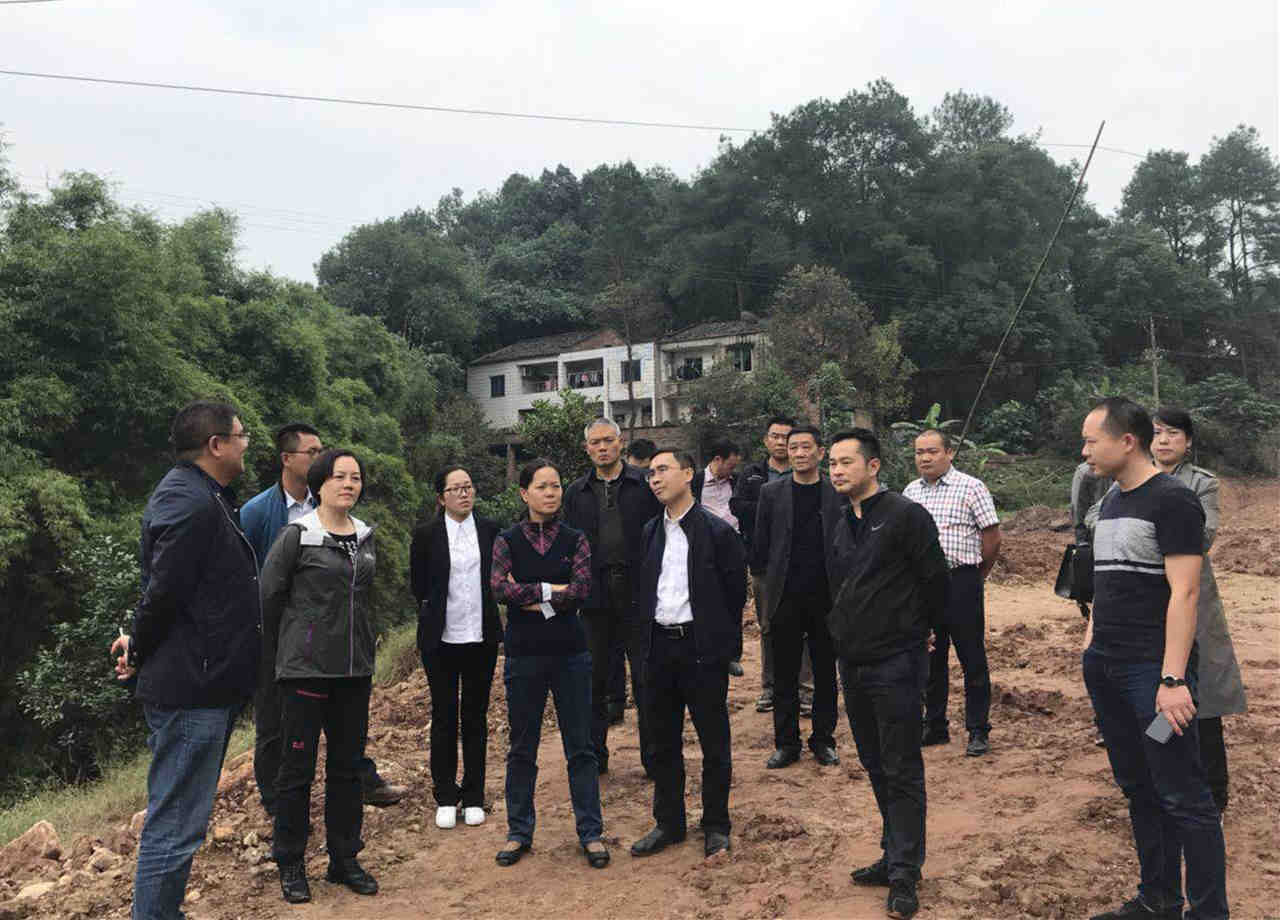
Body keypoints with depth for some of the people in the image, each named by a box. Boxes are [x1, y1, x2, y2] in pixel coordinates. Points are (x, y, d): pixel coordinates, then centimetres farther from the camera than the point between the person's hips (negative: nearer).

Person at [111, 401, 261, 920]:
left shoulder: (205, 498, 15)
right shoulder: (189, 503, -19)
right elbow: (164, 590, -22)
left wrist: (139, 641, 10)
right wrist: (138, 653, -6)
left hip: (204, 687, 11)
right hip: (190, 688, -11)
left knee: (179, 820, 20)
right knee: (175, 825, -2)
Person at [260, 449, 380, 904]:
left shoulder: (365, 536, 7)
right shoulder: (297, 536, -9)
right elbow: (269, 595, -2)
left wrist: (362, 647, 14)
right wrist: (278, 653, 6)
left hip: (355, 669, 5)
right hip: (306, 667, -5)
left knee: (347, 767, 12)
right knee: (298, 767, 3)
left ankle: (344, 859, 24)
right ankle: (290, 865, 18)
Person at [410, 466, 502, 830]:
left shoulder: (490, 530, 3)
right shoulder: (427, 535, -2)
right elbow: (418, 584, 7)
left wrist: (484, 613, 7)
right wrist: (435, 613, 10)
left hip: (481, 637, 2)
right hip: (440, 638, -1)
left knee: (476, 716, 9)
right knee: (443, 716, 5)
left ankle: (473, 796, 20)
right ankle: (445, 797, 18)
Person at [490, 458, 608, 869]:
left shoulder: (574, 539, 2)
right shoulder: (507, 540, 1)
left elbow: (582, 589, -13)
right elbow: (499, 587, -15)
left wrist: (528, 598, -12)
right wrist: (552, 590, -15)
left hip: (570, 653, 0)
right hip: (523, 655, 0)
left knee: (580, 747, 6)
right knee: (521, 748, 11)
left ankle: (591, 833, 17)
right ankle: (519, 832, 24)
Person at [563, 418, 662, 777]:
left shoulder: (645, 485, 1)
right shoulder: (576, 492, 9)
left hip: (638, 594, -2)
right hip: (594, 596, 3)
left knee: (646, 679, 4)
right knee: (594, 680, 10)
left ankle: (654, 756, 16)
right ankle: (595, 756, 23)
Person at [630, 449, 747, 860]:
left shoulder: (717, 531, -8)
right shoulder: (650, 532, 9)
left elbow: (736, 590, -4)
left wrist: (721, 640, -2)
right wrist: (646, 635, 8)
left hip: (702, 649, -5)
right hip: (659, 647, 5)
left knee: (714, 743, 6)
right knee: (663, 744, 14)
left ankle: (716, 826, 22)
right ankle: (668, 823, 28)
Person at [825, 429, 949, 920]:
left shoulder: (906, 515, -12)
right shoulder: (835, 523, 9)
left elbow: (935, 579, -8)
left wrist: (916, 629, 3)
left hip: (895, 662, -7)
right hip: (852, 661, 7)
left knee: (902, 771, 0)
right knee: (875, 766, 16)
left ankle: (904, 873, 9)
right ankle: (895, 854, 29)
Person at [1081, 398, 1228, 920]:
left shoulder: (1172, 501, -11)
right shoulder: (1109, 505, 14)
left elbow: (1183, 593, -17)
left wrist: (1173, 679, -22)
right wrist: (1092, 641, 13)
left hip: (1152, 668, -8)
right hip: (1105, 669, 8)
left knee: (1182, 797, -2)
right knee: (1138, 789, 15)